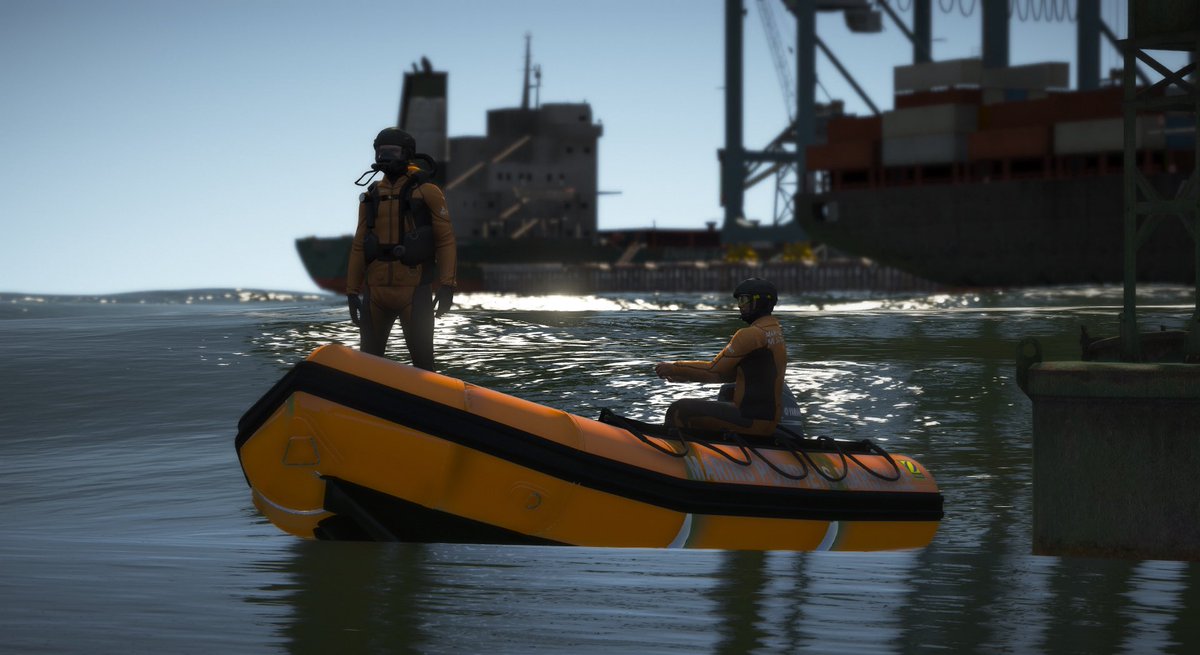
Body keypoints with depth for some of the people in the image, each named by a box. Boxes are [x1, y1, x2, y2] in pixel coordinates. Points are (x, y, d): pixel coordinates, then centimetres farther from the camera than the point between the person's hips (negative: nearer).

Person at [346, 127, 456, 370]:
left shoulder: (426, 193, -1)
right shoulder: (370, 197, 13)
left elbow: (446, 240, -4)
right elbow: (359, 247, 14)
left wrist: (447, 285, -12)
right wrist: (352, 292, 10)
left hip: (414, 291, -4)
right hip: (376, 290, 4)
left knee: (422, 360, -1)